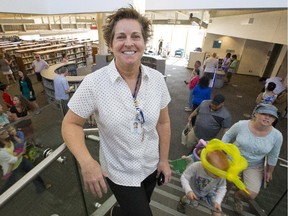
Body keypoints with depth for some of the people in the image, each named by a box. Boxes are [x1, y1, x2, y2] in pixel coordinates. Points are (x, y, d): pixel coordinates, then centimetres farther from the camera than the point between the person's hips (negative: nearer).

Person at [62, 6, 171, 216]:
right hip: (120, 173, -4)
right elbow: (70, 124, -12)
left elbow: (163, 122, -3)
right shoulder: (93, 83, -22)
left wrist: (164, 159, 1)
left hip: (151, 166, 5)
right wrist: (86, 162, -26)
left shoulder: (157, 79, -12)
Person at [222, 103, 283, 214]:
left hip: (254, 166, 1)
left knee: (251, 195, -3)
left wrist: (269, 171, 7)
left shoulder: (277, 136, -18)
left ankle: (237, 196, 34)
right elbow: (228, 136, -7)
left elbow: (273, 156, -3)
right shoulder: (241, 125, -24)